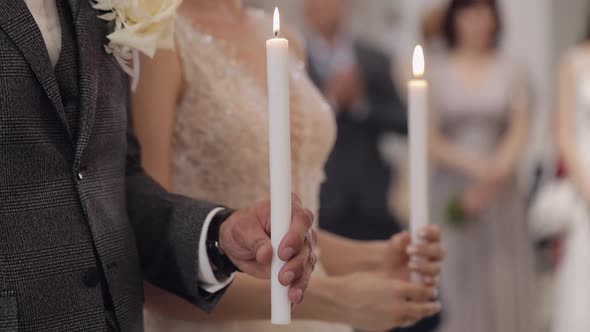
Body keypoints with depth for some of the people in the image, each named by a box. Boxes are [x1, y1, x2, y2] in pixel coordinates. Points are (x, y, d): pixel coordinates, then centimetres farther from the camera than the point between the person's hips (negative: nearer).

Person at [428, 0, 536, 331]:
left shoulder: (510, 70, 7)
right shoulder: (437, 72, 4)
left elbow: (520, 130, 2)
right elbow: (430, 138, -1)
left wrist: (497, 170, -12)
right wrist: (473, 166, -13)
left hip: (502, 192, 1)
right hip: (453, 189, -1)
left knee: (506, 286, -2)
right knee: (460, 286, -4)